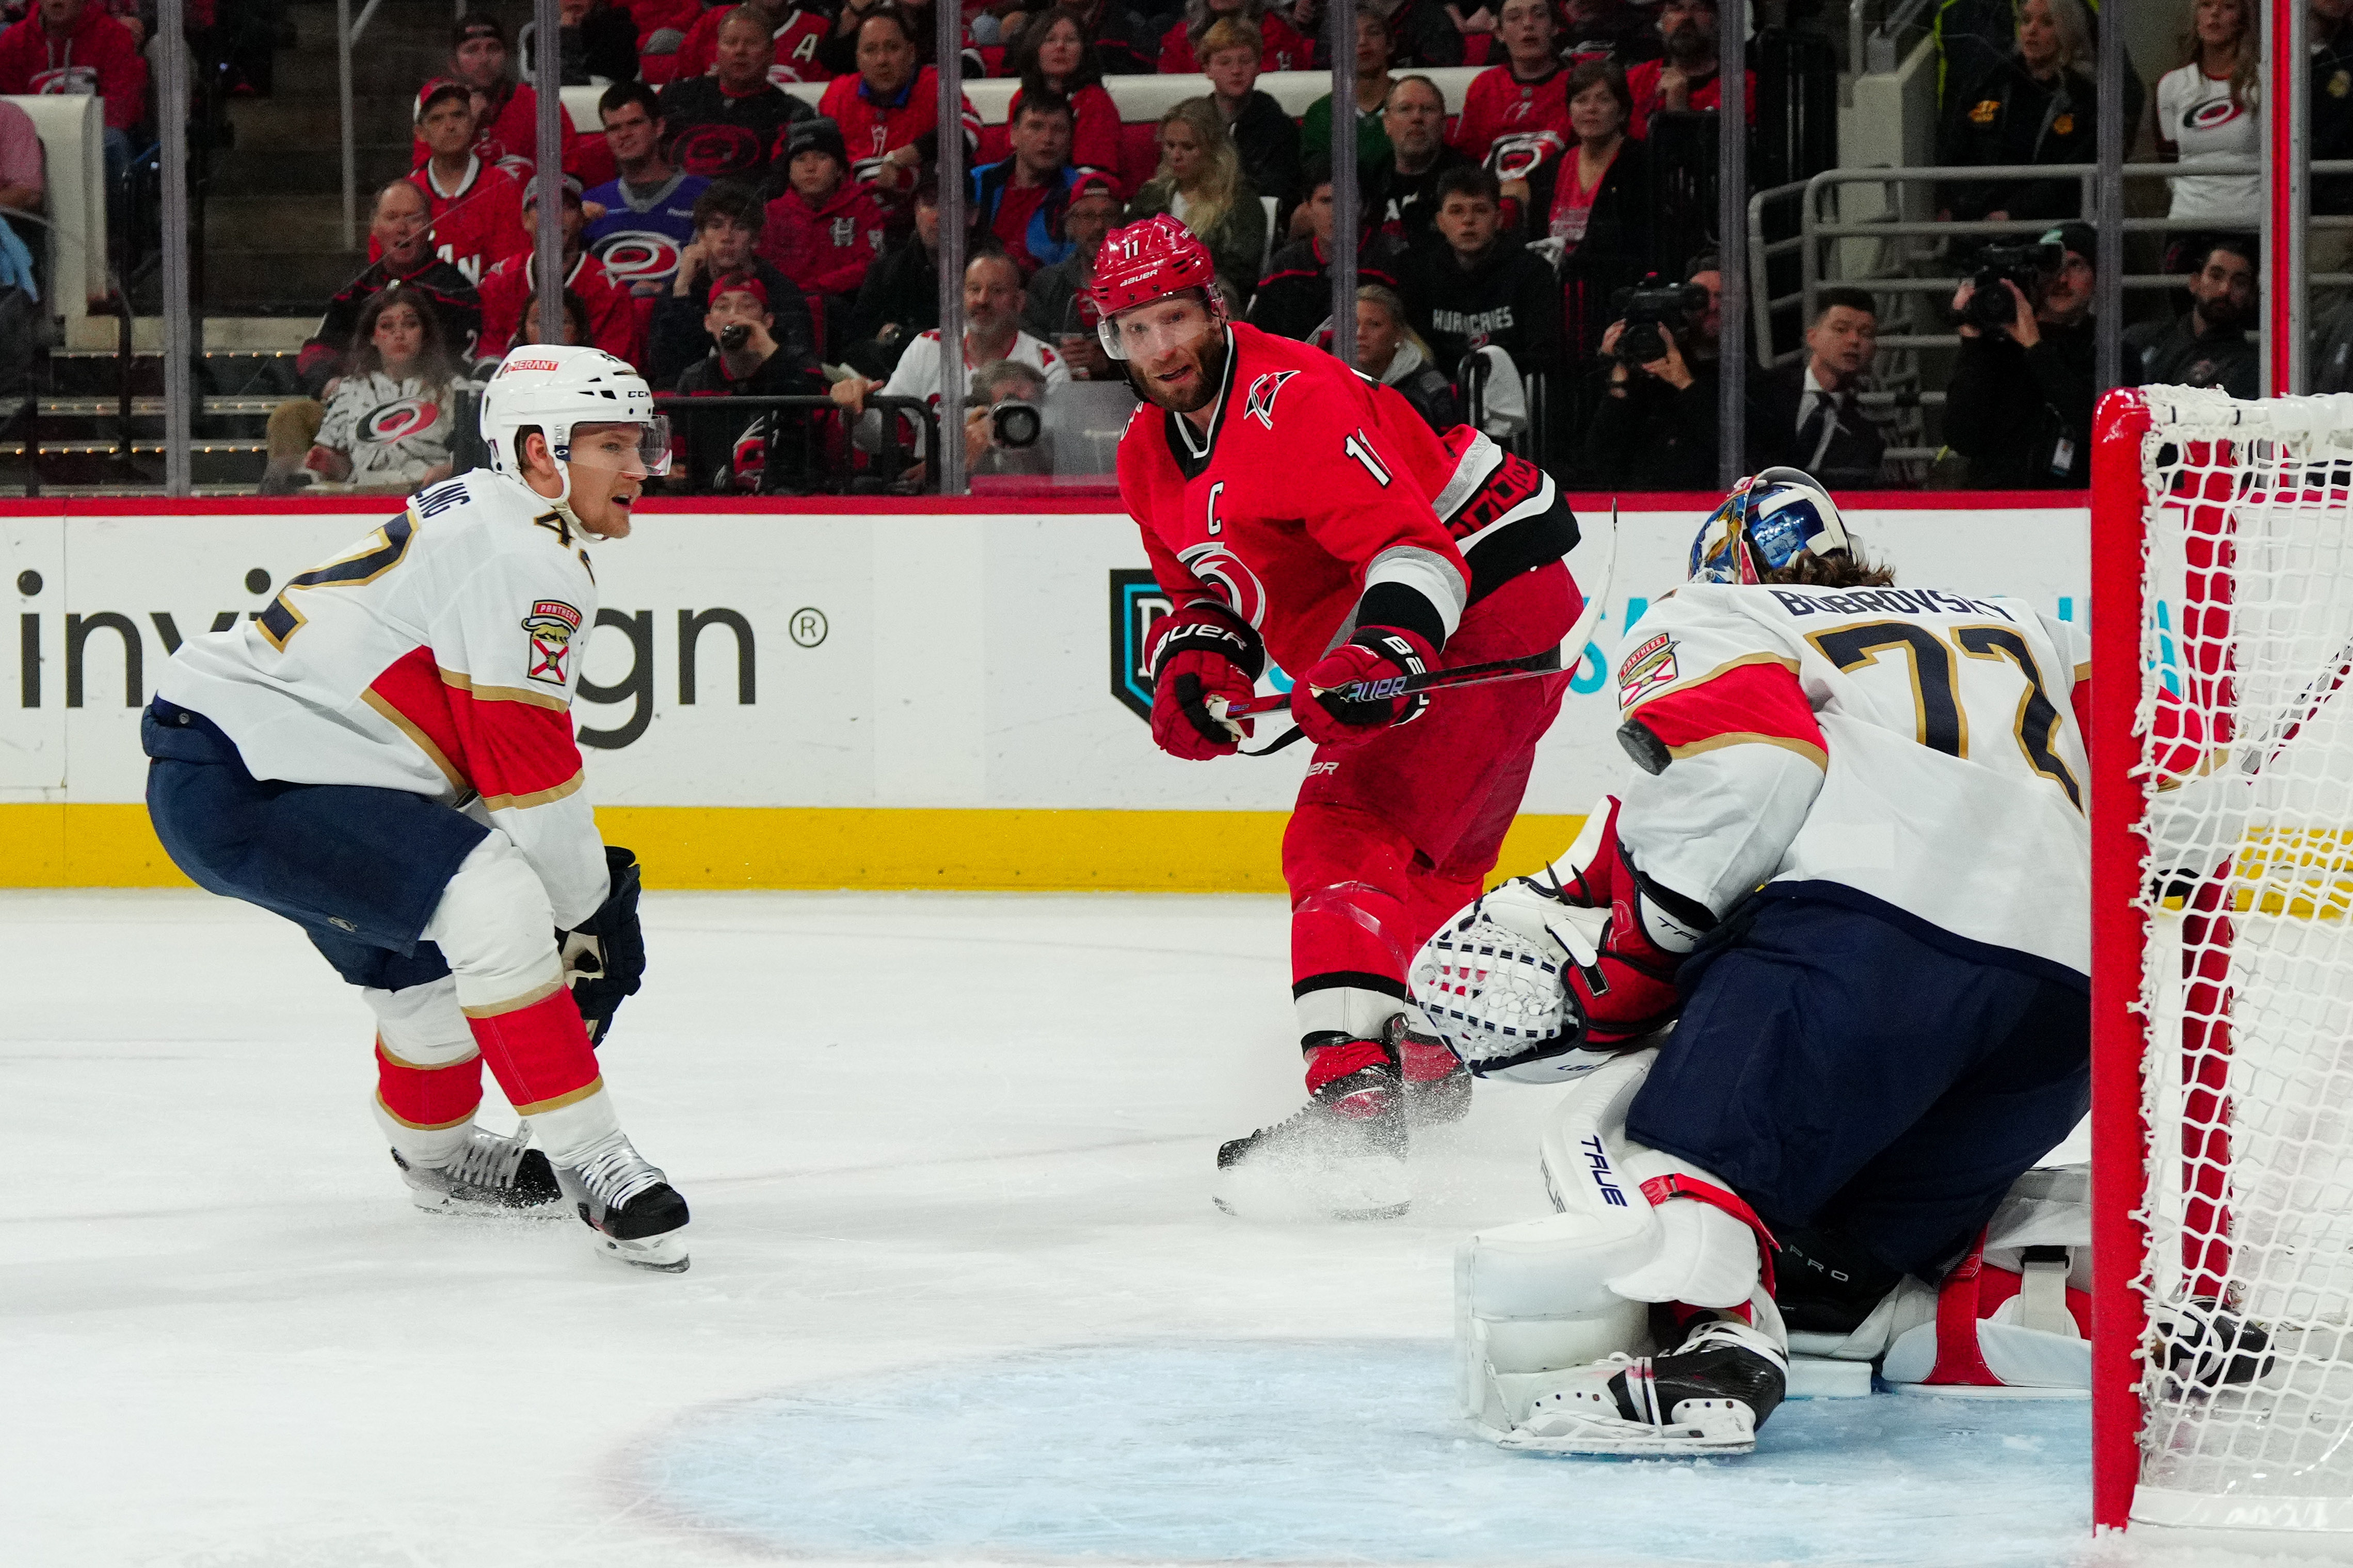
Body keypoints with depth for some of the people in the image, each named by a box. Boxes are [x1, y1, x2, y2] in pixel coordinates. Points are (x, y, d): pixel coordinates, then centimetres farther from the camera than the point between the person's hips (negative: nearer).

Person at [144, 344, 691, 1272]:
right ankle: (588, 1159, -18)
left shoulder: (482, 520, 19)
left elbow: (484, 746, 25)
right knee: (493, 906, -22)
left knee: (428, 949, 24)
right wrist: (589, 912, -2)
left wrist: (598, 878, 18)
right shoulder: (527, 559, -14)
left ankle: (436, 1156, 47)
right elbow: (526, 767, -15)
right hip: (239, 784, -11)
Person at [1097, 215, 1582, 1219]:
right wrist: (1197, 659, -4)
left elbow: (1412, 538, -30)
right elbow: (1200, 587, 18)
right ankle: (1424, 1061, 54)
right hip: (1393, 640, 11)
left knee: (1346, 838, -23)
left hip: (1487, 606, -11)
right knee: (1422, 855, 30)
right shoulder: (1151, 457, 8)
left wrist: (1387, 649, -46)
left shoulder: (1293, 401, -23)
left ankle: (1355, 1104, -37)